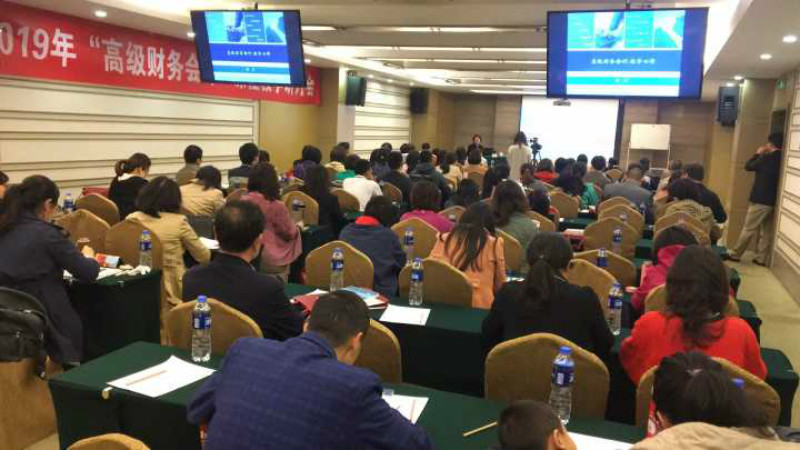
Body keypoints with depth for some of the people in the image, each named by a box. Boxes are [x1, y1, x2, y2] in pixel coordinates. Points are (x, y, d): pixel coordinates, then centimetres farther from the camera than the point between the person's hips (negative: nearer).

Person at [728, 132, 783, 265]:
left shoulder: (768, 158, -16)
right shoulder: (782, 160, 5)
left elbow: (748, 166, -5)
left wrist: (758, 154, 8)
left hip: (761, 199, -7)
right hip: (773, 200, 7)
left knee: (749, 229, -1)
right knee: (767, 230, 9)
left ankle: (735, 254, 5)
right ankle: (761, 258, 11)